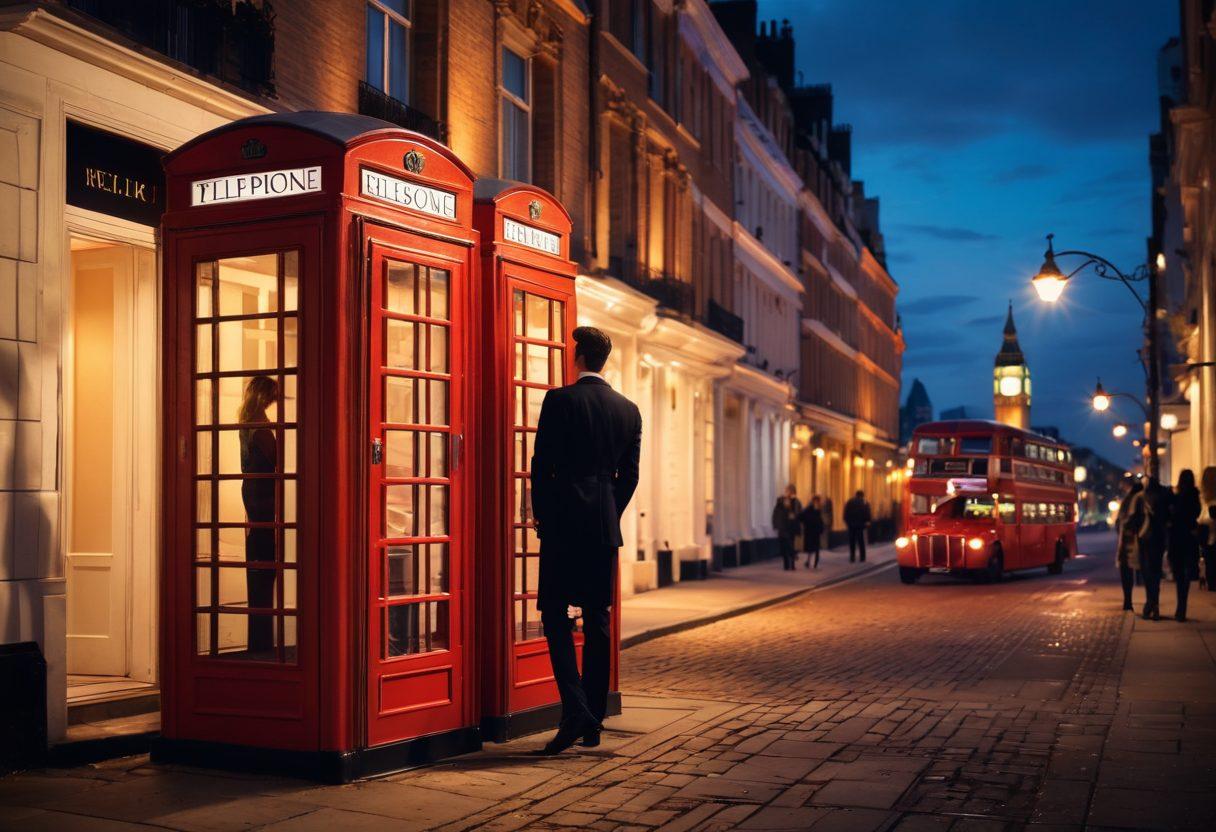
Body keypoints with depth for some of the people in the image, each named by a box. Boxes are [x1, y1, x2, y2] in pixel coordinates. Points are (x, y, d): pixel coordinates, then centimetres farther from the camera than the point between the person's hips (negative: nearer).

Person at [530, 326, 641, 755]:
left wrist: (541, 517, 4)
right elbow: (629, 474, 11)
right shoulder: (628, 409, 9)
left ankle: (575, 709, -15)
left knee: (555, 616, -1)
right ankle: (593, 720, 13)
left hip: (563, 522, -5)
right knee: (597, 620, 9)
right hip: (605, 527, 5)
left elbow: (542, 465, -7)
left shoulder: (560, 400, -7)